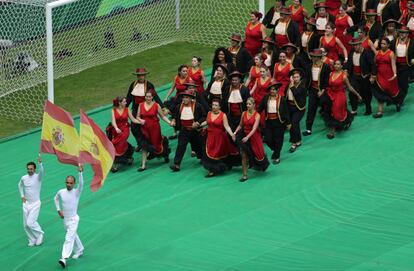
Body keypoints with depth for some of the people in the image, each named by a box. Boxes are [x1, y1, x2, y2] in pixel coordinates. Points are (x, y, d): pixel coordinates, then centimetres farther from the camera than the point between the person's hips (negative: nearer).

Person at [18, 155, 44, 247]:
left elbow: (41, 171, -36)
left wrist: (40, 163, -54)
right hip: (26, 204, 5)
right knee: (26, 225, 6)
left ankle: (40, 234, 12)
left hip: (35, 204, -5)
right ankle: (32, 240, 24)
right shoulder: (24, 178, 1)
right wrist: (22, 196, 10)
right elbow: (20, 185, 22)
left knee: (30, 223, -14)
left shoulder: (38, 177, -13)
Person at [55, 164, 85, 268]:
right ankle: (79, 250, 42)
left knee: (69, 238, -14)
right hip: (65, 219, 5)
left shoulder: (76, 192, -15)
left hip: (73, 219, -5)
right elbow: (56, 199, 16)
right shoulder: (61, 192, -4)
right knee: (73, 236, 22)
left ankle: (64, 258, -20)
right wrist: (59, 210, 5)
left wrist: (80, 172, -48)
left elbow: (81, 184, -34)